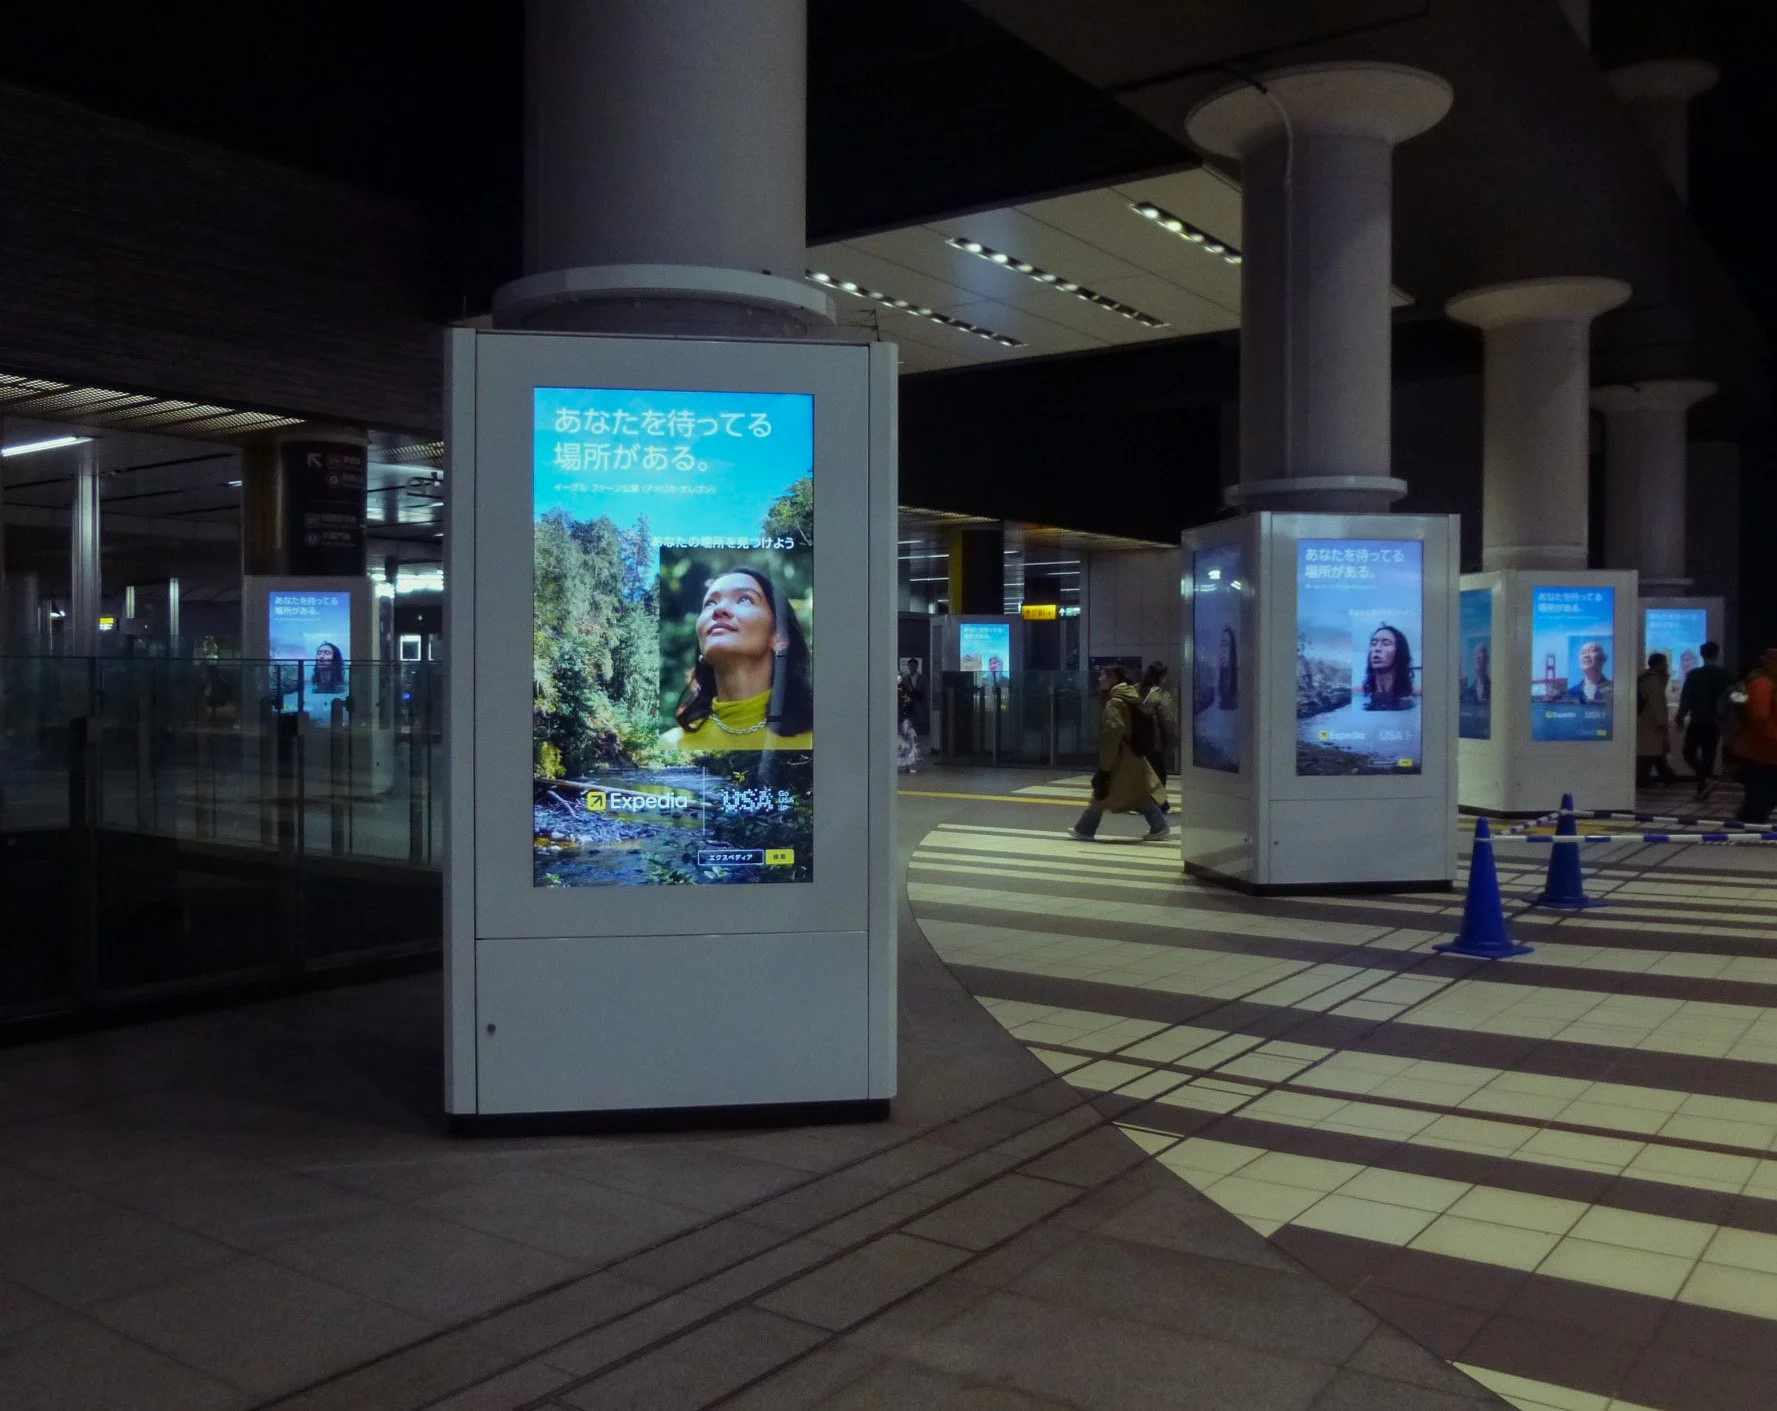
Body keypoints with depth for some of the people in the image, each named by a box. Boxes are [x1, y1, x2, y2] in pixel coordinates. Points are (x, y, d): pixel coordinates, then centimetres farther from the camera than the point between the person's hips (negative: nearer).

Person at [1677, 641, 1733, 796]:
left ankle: (1705, 778, -13)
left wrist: (1680, 717, 2)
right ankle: (1703, 788, 8)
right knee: (1709, 755, 9)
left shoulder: (1693, 675, -7)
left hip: (1697, 721, -3)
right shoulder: (1725, 675, 0)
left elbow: (1686, 699, -7)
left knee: (1689, 752, 8)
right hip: (1715, 722, 3)